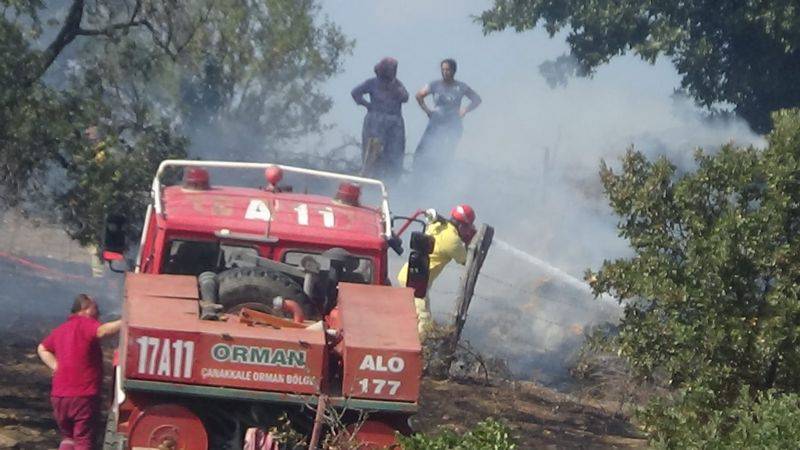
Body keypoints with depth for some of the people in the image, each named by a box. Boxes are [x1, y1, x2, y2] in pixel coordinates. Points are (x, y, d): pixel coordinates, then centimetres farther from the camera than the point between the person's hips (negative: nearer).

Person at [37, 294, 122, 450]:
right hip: (83, 396, -7)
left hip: (59, 395, 7)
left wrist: (56, 366, 17)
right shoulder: (85, 324, -9)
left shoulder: (61, 329, 16)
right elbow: (103, 331, -31)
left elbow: (42, 349, 29)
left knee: (67, 437, 21)